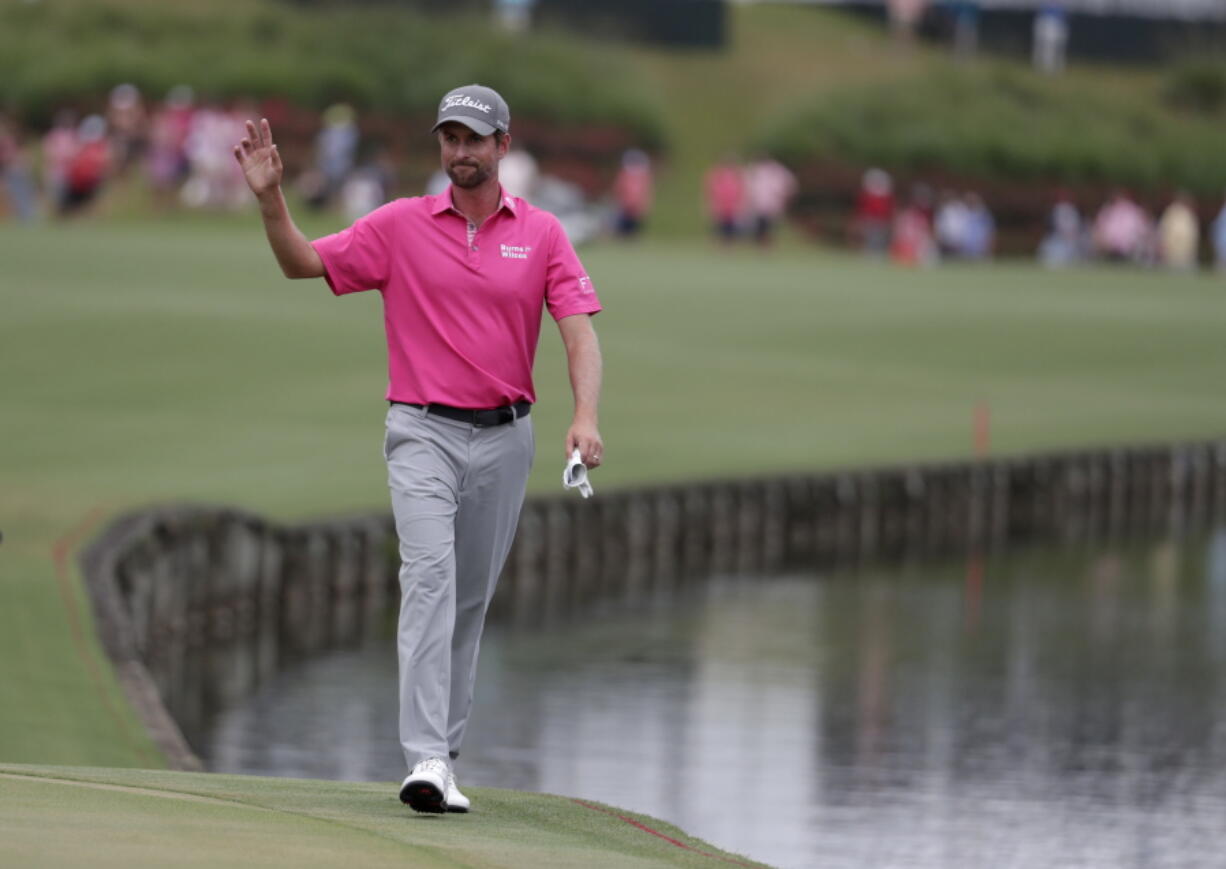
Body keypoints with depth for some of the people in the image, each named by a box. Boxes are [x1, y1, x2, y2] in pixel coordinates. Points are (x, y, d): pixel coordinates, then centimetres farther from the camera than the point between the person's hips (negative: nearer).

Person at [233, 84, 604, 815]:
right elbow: (303, 263, 3)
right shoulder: (401, 225, 1)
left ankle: (447, 750, 21)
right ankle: (427, 761, -29)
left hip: (504, 437, 2)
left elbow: (580, 333, -5)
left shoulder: (542, 234, 2)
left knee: (473, 597, 10)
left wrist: (586, 417, -21)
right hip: (424, 432, -2)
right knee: (430, 572, -21)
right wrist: (271, 198, -14)